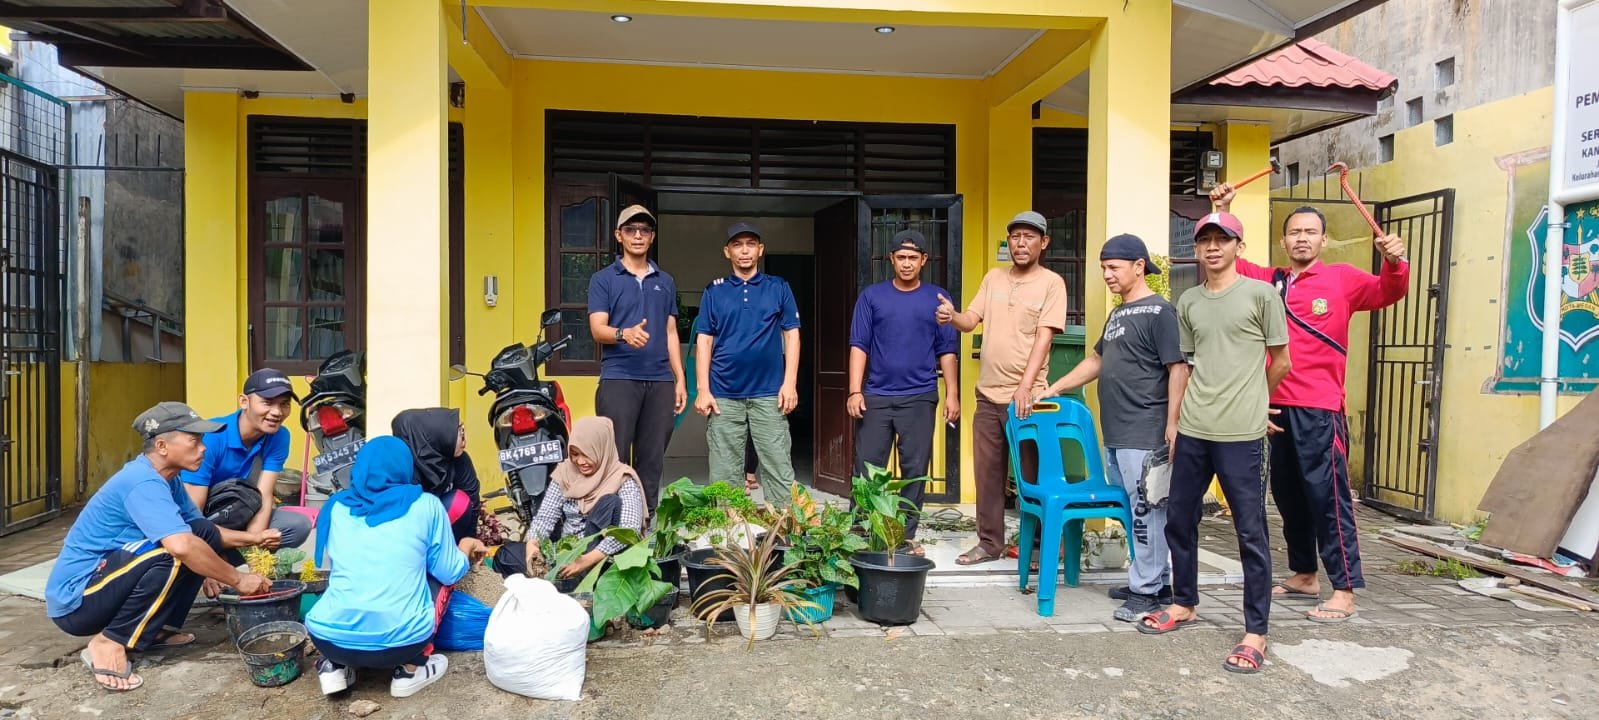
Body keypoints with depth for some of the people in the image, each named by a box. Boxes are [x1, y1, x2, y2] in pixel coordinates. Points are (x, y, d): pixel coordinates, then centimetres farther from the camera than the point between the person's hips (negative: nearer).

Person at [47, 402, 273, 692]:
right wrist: (238, 580, -28)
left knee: (204, 533, 0)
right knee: (173, 552, -30)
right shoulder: (143, 482, -25)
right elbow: (182, 546, -38)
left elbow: (204, 532, 16)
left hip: (100, 587, 9)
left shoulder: (166, 479, 5)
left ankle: (155, 629, 7)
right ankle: (110, 644, -14)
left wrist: (252, 538, 0)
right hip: (74, 602, -9)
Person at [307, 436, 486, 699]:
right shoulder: (426, 505, 2)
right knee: (438, 578, 24)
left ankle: (334, 666, 14)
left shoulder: (336, 506, 9)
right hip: (401, 641, -3)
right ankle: (410, 670, 13)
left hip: (330, 639, 3)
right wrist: (466, 549, 31)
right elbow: (450, 573, 10)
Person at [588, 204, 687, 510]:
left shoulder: (665, 282, 17)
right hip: (618, 379, -3)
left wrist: (680, 380, 10)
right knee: (615, 459, -5)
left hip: (660, 382, 4)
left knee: (652, 461, 5)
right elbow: (597, 329, -5)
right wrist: (624, 334, -27)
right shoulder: (603, 279, 5)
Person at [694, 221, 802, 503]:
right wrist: (703, 390, -3)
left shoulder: (779, 288, 8)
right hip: (724, 395, 1)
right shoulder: (714, 291, 9)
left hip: (769, 394, 0)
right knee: (723, 474, 5)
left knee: (779, 470, -1)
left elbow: (791, 335, 5)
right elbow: (704, 341, 6)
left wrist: (790, 383, -4)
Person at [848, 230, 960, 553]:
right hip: (876, 396, 0)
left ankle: (907, 535, 15)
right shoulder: (872, 296, 5)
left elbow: (947, 351, 7)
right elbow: (859, 345, 2)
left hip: (920, 397, 0)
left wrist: (952, 393, 0)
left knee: (915, 468, 4)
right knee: (867, 467, 2)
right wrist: (855, 390, -6)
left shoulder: (938, 298, 7)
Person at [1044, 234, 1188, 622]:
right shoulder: (1117, 314, 19)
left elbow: (1178, 368, -12)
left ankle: (1147, 590, 4)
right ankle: (1156, 580, 23)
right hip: (1114, 433, 8)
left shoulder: (1159, 311, -7)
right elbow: (1097, 360, 28)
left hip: (1144, 434, -8)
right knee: (1133, 510, 12)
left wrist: (1172, 424, -16)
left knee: (1146, 510, -3)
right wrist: (1056, 388, 23)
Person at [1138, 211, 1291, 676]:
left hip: (1242, 435, -5)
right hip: (1192, 432, 5)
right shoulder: (1188, 302, 11)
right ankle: (1184, 603, 32)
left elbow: (1280, 362, 4)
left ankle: (1255, 632, 12)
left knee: (1251, 533, 1)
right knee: (1178, 520, 14)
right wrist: (1174, 422, 13)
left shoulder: (1261, 294, -3)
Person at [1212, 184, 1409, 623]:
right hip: (1276, 407, 5)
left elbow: (1387, 293, -6)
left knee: (1329, 497, -4)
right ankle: (1304, 575, 28)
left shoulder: (1342, 279, 2)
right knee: (1288, 496, 14)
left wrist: (1394, 262, -25)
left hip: (1319, 410, -5)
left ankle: (1345, 591, 3)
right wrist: (1223, 212, 8)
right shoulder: (1269, 281, 11)